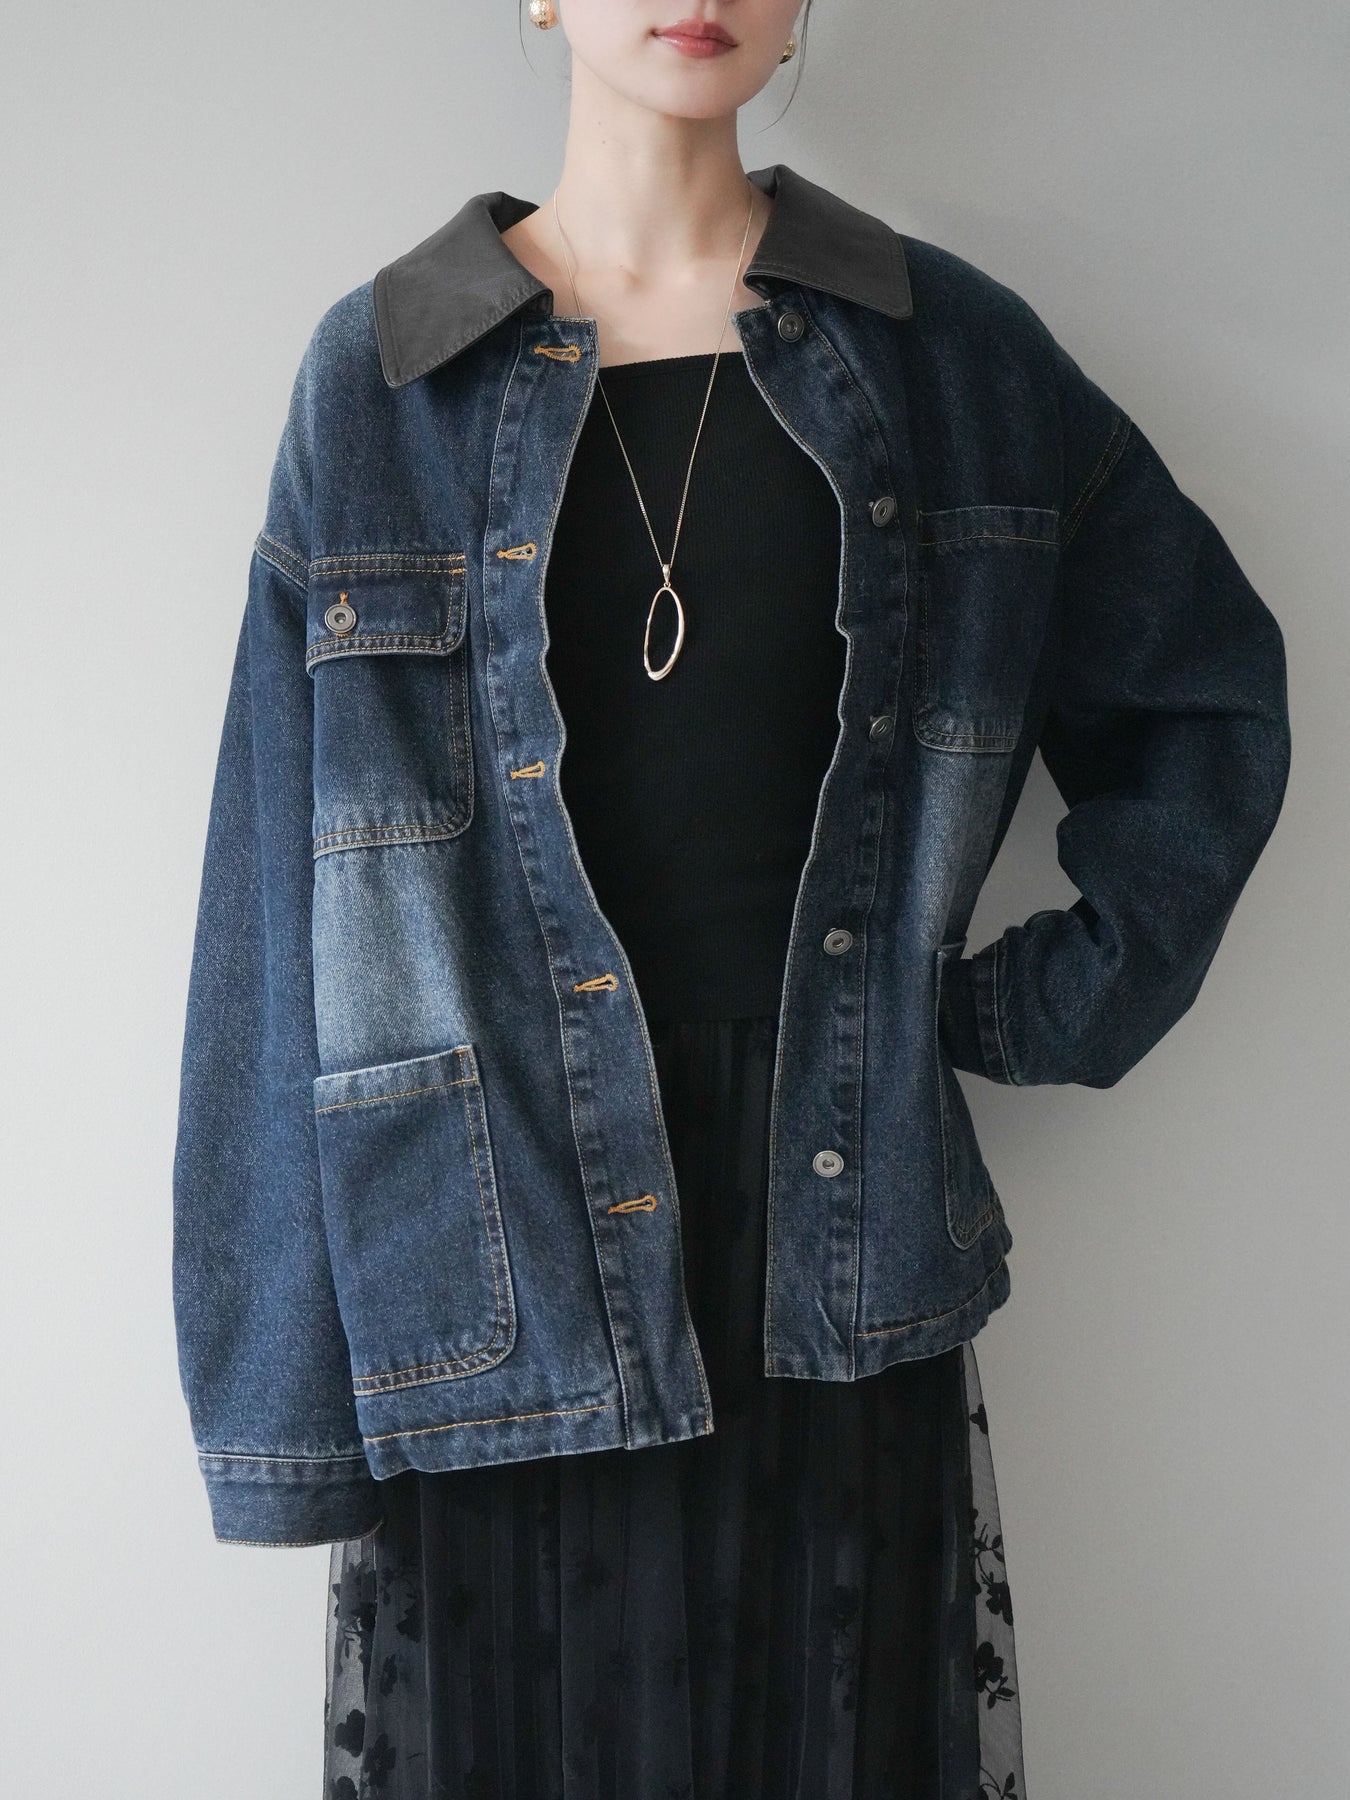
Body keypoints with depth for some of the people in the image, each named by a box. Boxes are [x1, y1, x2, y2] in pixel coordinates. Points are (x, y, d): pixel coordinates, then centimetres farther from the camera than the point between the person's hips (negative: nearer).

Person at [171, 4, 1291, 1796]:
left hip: (849, 1250, 2)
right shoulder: (385, 380, 0)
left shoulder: (951, 355, 4)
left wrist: (1066, 998, 5)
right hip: (508, 1250, -1)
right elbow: (285, 908, -1)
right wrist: (283, 1389, -2)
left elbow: (1208, 687, 16)